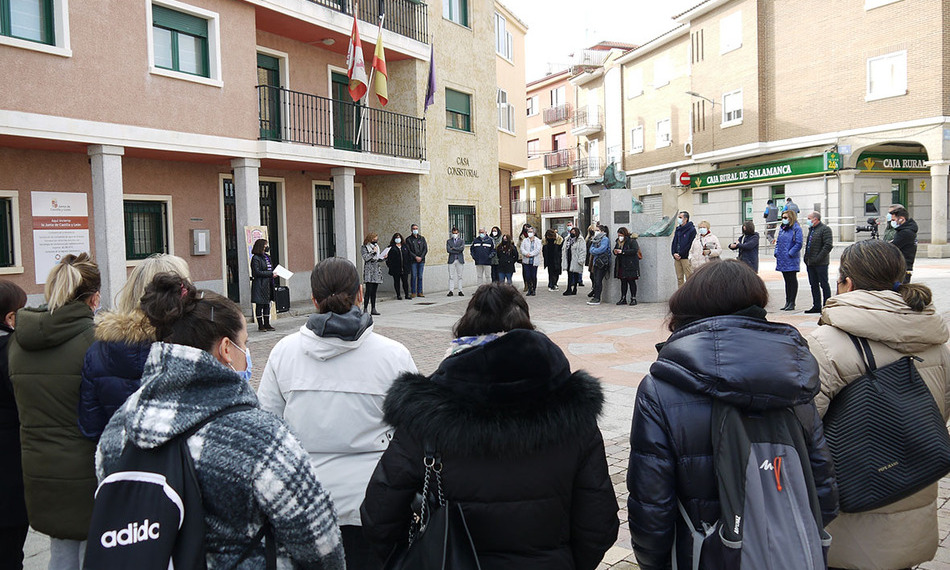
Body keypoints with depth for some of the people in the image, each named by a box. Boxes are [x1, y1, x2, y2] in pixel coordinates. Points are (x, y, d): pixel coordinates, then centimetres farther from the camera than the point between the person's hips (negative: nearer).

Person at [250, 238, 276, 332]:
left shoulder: (267, 256, 14)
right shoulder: (255, 258, -10)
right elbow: (257, 272, -16)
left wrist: (274, 273, 3)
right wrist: (270, 274, -17)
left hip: (268, 284, 8)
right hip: (259, 285, -8)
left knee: (267, 305, 10)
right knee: (259, 305, 0)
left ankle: (267, 324, 17)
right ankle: (260, 325, 5)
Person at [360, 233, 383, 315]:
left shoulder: (377, 246, 20)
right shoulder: (364, 248, 1)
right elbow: (366, 258, -12)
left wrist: (384, 258, 5)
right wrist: (373, 252, -16)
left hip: (377, 271, 6)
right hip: (369, 272, -6)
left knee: (374, 292, 7)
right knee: (368, 291, -11)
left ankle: (373, 309, 10)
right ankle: (365, 309, -9)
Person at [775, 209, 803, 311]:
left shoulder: (796, 229, -8)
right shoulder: (782, 229, 15)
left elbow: (798, 244, -15)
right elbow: (778, 241, 20)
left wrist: (790, 253, -19)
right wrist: (776, 252, 6)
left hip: (791, 260, -7)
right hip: (783, 260, 7)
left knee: (792, 280, -1)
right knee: (787, 280, 12)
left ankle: (792, 303, 3)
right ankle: (787, 302, 17)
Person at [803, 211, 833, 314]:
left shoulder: (825, 229, -10)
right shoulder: (811, 229, 17)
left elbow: (828, 245, -18)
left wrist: (818, 258, -20)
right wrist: (806, 257, 13)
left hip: (821, 263, -8)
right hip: (810, 263, 8)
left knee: (824, 284, 0)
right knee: (814, 285, 11)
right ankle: (816, 306, 19)